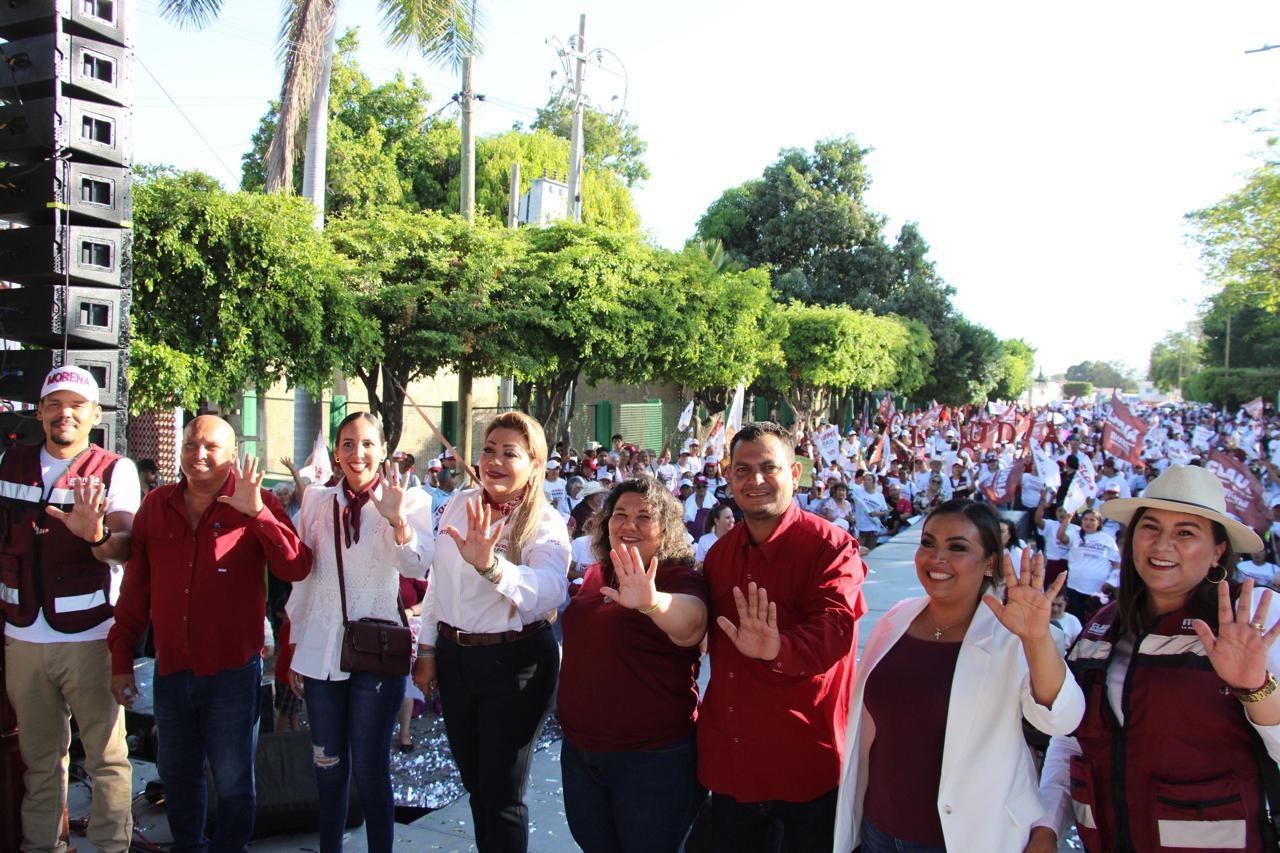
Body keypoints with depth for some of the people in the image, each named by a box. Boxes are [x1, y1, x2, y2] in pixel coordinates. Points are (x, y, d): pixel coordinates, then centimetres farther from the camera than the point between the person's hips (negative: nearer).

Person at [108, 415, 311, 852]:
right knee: (176, 775, 20)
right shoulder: (156, 505, 4)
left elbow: (296, 568, -20)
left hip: (232, 670, -4)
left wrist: (257, 512, -29)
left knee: (233, 781, 7)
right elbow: (135, 587, 7)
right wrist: (121, 658, 7)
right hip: (171, 669, 4)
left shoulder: (257, 505, -7)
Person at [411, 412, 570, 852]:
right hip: (454, 653, 6)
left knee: (502, 794, 4)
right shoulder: (459, 505, 1)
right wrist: (427, 648, 12)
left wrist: (491, 565, -51)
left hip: (515, 662, -5)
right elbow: (437, 580, 10)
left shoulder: (545, 524, -15)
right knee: (473, 779, 20)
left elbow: (550, 589, -35)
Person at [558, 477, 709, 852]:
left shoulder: (679, 577, -15)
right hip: (579, 750, 7)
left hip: (652, 759, -6)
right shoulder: (596, 574, 4)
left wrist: (653, 602, -59)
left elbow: (690, 625, -40)